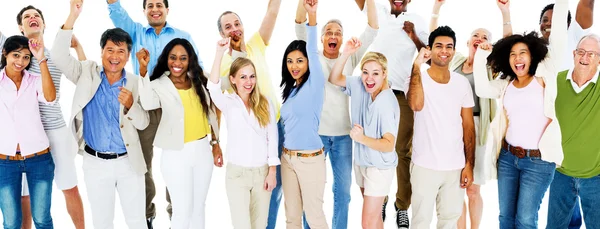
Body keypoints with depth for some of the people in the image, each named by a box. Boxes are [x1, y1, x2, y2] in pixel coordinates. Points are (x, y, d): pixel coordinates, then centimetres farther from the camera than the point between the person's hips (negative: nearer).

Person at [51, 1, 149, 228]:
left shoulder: (135, 82, -2)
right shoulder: (87, 73, -1)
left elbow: (143, 123, -2)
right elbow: (59, 56, -16)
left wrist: (130, 105, -23)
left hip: (128, 162, 0)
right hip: (95, 163, 0)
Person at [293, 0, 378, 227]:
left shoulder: (350, 59, 7)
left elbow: (372, 31, 0)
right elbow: (300, 26, -10)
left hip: (343, 135, 2)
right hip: (315, 132, -2)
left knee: (343, 190, 10)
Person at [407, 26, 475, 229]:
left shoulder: (462, 83, 4)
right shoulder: (419, 77, -6)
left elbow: (468, 126, 6)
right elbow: (416, 105, -29)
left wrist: (469, 164, 2)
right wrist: (417, 66, -25)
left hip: (455, 166, 3)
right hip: (425, 165, -3)